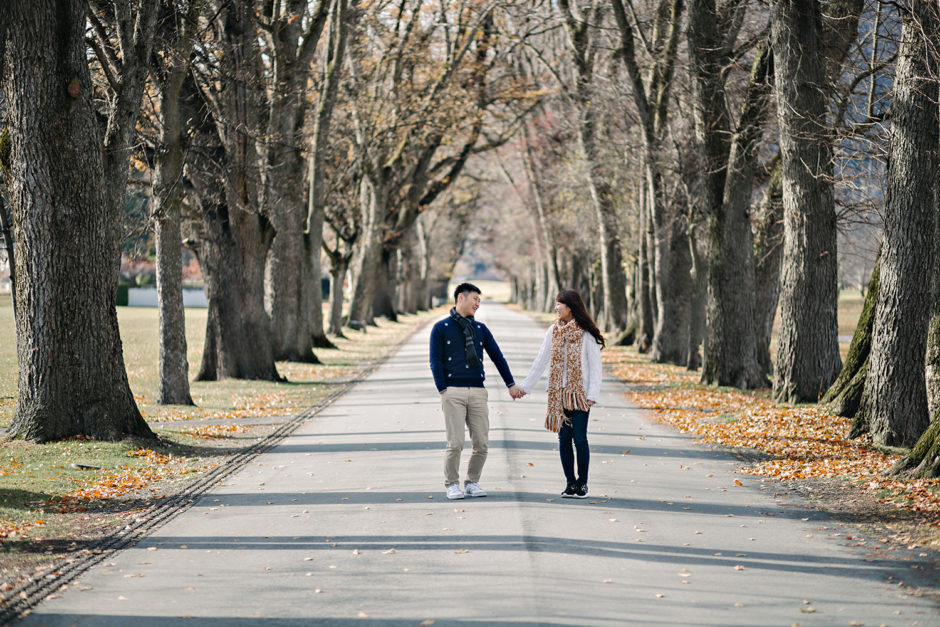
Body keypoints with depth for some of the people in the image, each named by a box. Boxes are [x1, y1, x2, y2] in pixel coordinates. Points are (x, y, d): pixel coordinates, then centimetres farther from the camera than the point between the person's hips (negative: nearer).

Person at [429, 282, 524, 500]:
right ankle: (452, 484, 9)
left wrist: (510, 384, 16)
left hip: (478, 392, 4)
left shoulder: (480, 328, 16)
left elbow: (497, 357, 19)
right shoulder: (441, 328, 5)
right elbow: (436, 362, 0)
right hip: (453, 393, -4)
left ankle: (472, 482, 16)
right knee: (455, 443, -8)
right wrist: (443, 391, -8)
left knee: (481, 443, -1)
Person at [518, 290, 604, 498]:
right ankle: (571, 483, 12)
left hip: (580, 393, -4)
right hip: (559, 394, 4)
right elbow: (540, 361, 16)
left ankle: (582, 483, 4)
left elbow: (595, 366, -4)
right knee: (564, 438, 4)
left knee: (579, 438, -6)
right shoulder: (553, 332, 10)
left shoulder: (585, 333, -4)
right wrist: (525, 386, 14)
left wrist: (593, 394, -12)